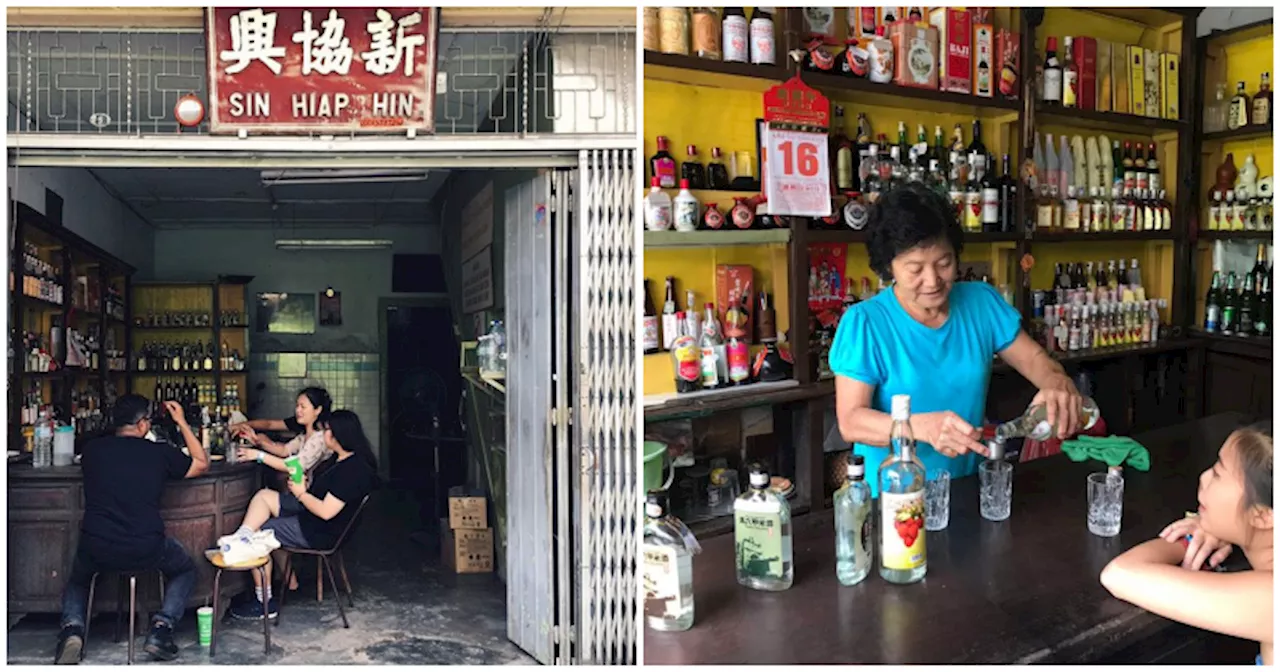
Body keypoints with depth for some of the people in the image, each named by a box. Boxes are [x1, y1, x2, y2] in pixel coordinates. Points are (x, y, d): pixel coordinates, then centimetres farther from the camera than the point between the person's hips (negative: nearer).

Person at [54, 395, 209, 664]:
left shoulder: (91, 450, 6)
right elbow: (202, 463, 19)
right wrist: (182, 422, 24)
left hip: (96, 548, 2)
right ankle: (162, 627, 5)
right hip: (146, 549, -2)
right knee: (185, 570, 28)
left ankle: (72, 627, 5)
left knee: (78, 580, 36)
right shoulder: (160, 453, 1)